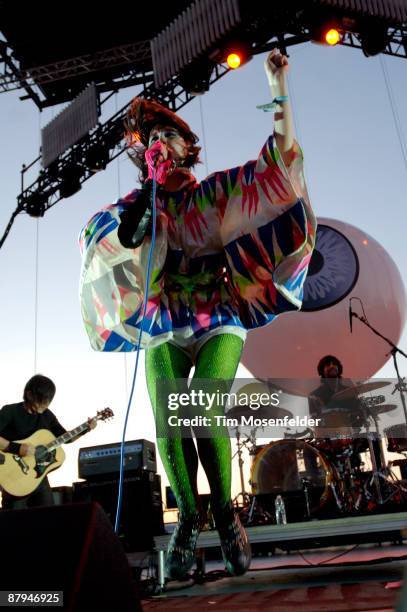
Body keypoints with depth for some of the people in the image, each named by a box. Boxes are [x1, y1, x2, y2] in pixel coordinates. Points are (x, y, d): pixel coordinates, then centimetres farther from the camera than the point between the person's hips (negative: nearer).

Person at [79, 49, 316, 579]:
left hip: (219, 322, -1)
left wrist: (278, 88, -4)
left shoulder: (217, 192, 7)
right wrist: (149, 197, -11)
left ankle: (224, 511, 4)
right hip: (163, 328, 2)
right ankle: (188, 515, 9)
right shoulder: (139, 204, 9)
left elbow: (278, 160, 1)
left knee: (205, 415, -20)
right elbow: (95, 237, -8)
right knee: (168, 423, -14)